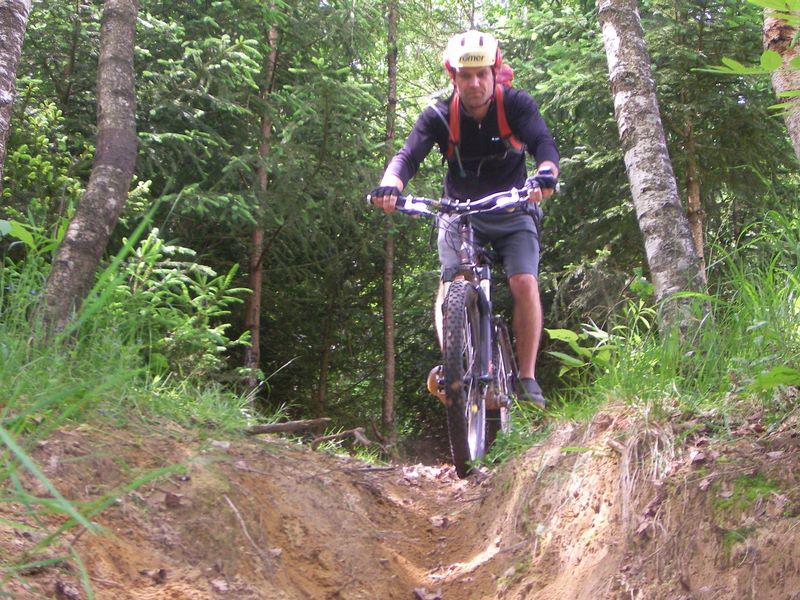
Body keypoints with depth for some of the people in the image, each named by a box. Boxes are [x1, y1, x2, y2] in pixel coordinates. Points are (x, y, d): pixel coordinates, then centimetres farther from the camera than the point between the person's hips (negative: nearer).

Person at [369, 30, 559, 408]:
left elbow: (543, 142, -31)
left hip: (512, 212, -1)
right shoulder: (439, 116, -13)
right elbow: (408, 156, -26)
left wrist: (546, 174, -55)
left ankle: (527, 376, -8)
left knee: (525, 284, -17)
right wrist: (390, 186, -49)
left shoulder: (516, 105, -15)